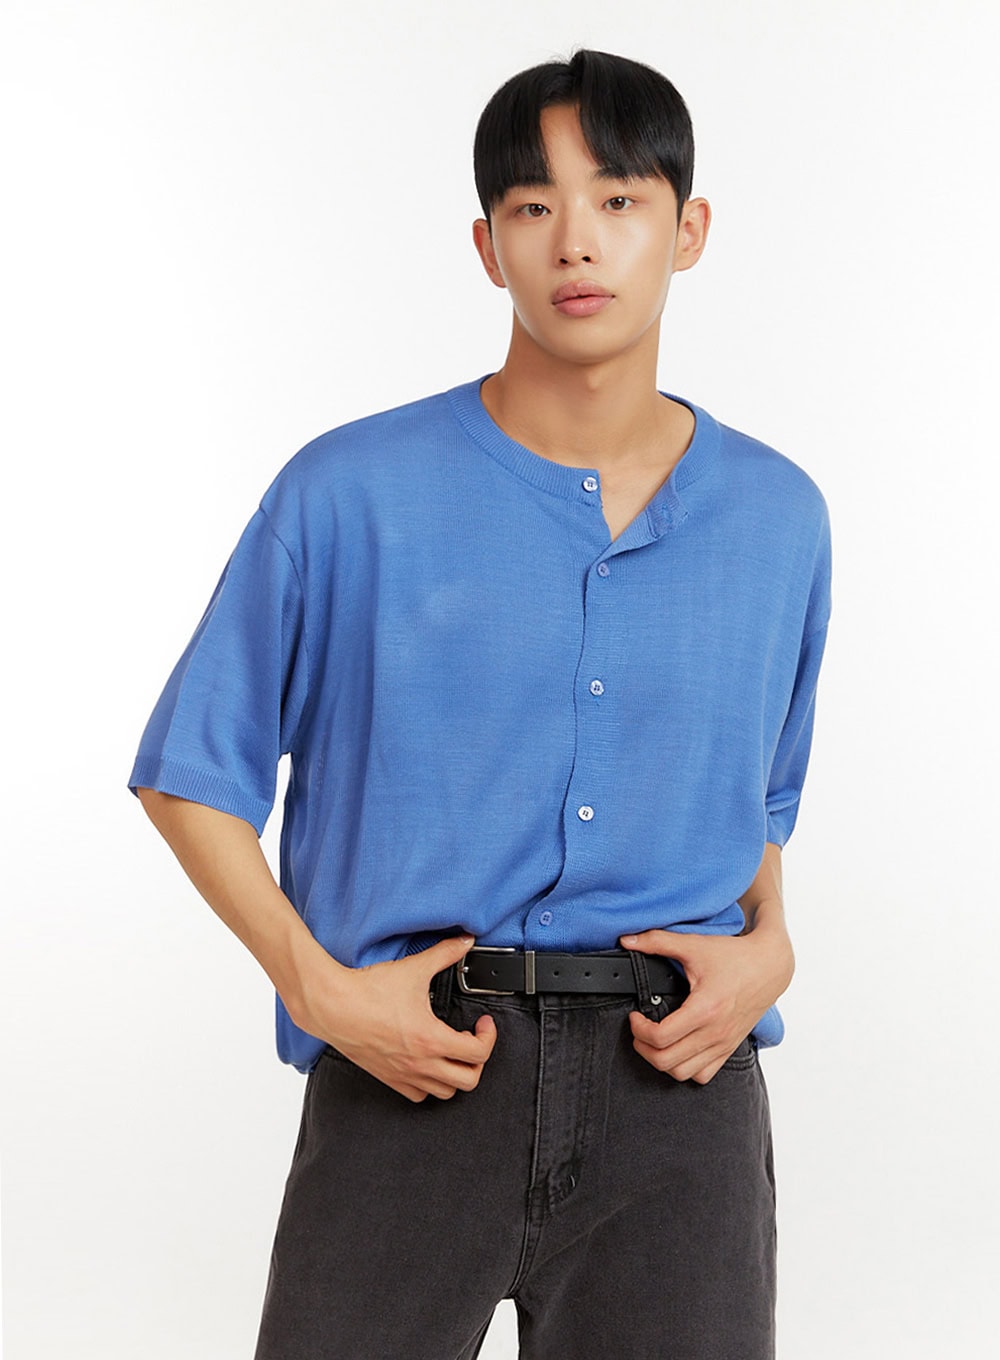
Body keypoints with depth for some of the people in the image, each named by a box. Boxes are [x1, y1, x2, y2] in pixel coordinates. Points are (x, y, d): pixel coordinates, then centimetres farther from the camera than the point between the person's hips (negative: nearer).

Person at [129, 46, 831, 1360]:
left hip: (677, 1081, 3)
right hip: (412, 1072, -2)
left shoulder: (779, 516, 5)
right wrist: (319, 988, -9)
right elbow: (192, 774, 2)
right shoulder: (350, 497, -5)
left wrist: (768, 946, -1)